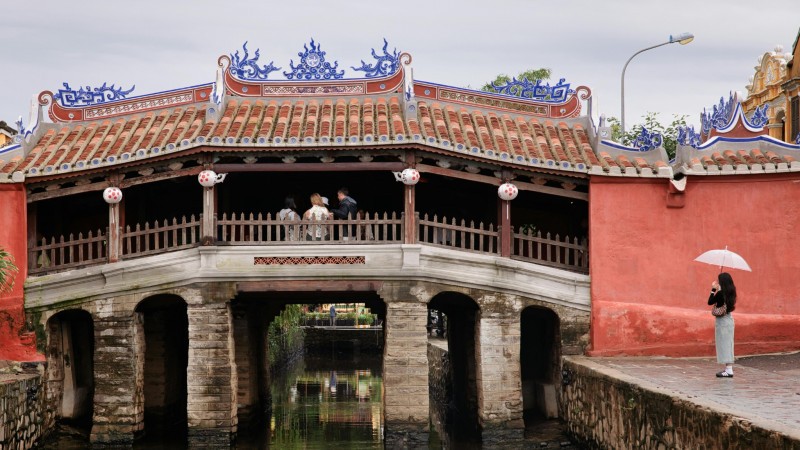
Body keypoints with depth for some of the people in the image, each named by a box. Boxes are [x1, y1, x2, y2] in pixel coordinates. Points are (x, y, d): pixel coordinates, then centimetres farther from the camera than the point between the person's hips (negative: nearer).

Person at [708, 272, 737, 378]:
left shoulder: (720, 293, -18)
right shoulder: (730, 292, 5)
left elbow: (710, 302, -11)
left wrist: (713, 290, -4)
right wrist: (717, 290, 12)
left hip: (722, 321, -8)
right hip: (729, 319, 8)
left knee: (724, 344, -5)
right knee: (727, 344, 13)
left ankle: (729, 370, -6)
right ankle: (729, 368, 17)